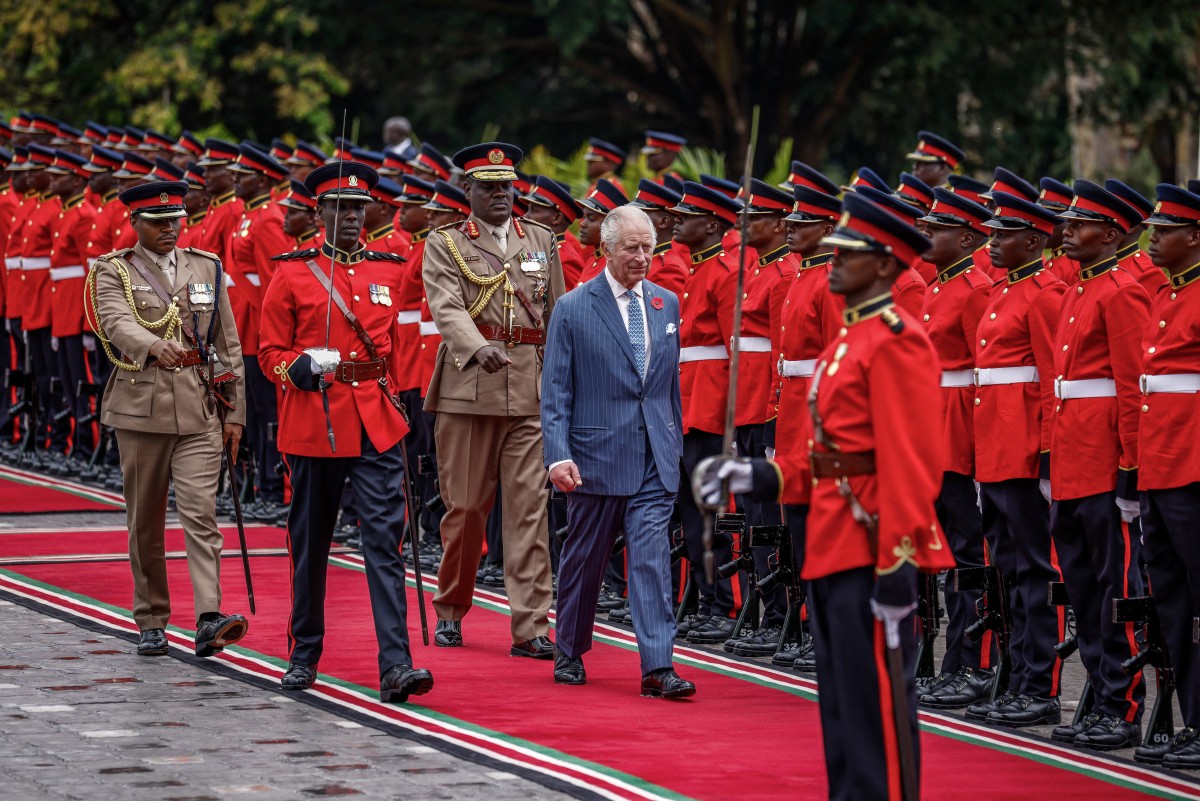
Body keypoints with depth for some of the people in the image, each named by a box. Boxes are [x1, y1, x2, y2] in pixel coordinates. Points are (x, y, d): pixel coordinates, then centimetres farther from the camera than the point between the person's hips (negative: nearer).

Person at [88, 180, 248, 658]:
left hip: (200, 409, 1)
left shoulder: (206, 269, 11)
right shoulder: (113, 272, 1)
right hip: (140, 408, -1)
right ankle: (151, 623, 18)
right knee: (145, 522, 7)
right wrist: (156, 347, -41)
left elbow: (228, 345, 13)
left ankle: (209, 620, -21)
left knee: (200, 513, -11)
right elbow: (117, 323, -20)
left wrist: (234, 412, 8)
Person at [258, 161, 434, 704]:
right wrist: (301, 367, -19)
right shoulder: (292, 274, 1)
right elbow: (271, 353, 1)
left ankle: (395, 665, -14)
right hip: (313, 425, -1)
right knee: (310, 542, 9)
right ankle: (304, 654, 25)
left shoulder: (387, 272, 10)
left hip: (376, 427, 2)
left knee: (384, 540, -9)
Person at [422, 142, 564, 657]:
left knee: (529, 506, -4)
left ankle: (530, 627, -6)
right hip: (468, 389, -2)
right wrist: (479, 349, -32)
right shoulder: (445, 245, 3)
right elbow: (447, 309, -14)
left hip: (531, 393, 2)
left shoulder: (542, 242, 14)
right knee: (465, 506, 4)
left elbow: (556, 317, 18)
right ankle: (451, 610, 24)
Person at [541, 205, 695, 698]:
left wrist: (675, 442, 17)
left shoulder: (666, 304, 9)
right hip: (596, 454, -2)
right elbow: (555, 391, -5)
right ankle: (570, 653, 28)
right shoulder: (573, 309, -4)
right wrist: (558, 454, -15)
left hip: (654, 458, 3)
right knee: (584, 559, 10)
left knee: (652, 556, -8)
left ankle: (657, 667, -12)